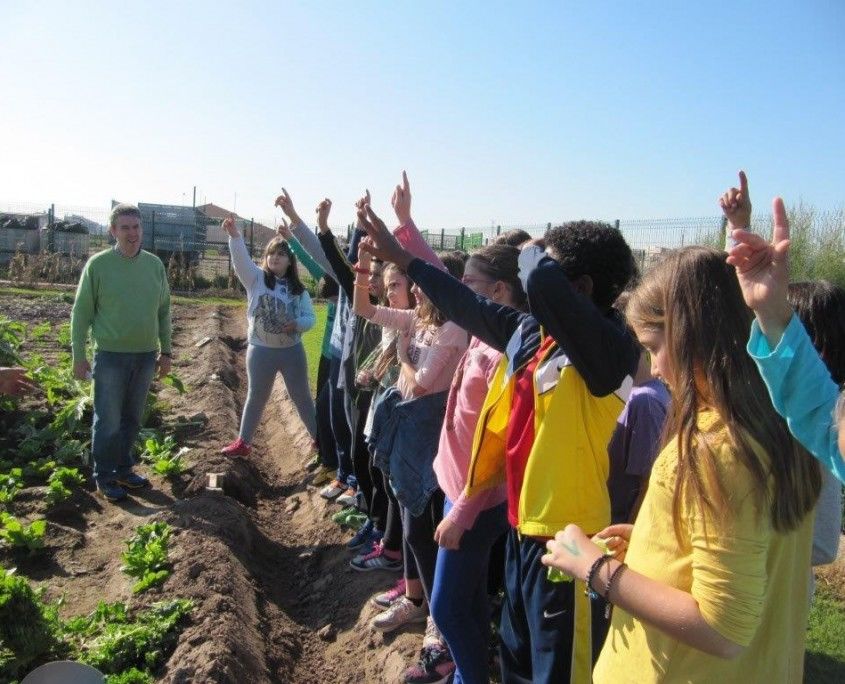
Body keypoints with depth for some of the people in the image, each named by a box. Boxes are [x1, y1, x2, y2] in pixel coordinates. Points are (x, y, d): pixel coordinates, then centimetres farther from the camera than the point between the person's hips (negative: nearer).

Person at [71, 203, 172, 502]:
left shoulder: (155, 264, 3)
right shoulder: (98, 264, -8)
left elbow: (163, 310, 10)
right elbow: (81, 312, -4)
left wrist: (166, 351, 10)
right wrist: (78, 355, -6)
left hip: (146, 357, 4)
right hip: (111, 357, -4)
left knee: (131, 420, 15)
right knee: (108, 423, 4)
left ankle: (123, 469, 30)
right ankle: (104, 477, 19)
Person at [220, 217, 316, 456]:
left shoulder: (298, 289, 3)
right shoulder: (256, 279, -3)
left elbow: (310, 317, 3)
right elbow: (241, 259, -20)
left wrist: (298, 323, -19)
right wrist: (234, 236, -37)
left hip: (292, 351, 1)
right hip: (261, 351, -1)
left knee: (302, 397, 11)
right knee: (256, 397, 13)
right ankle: (243, 442, 28)